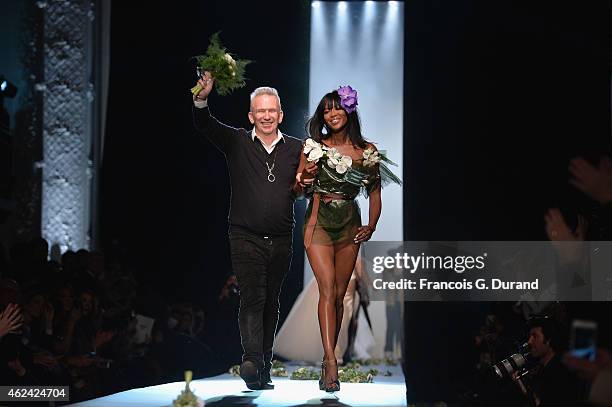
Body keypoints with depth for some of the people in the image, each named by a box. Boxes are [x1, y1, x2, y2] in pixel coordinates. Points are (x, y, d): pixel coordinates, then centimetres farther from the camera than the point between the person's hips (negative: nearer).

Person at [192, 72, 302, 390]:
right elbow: (204, 125, -9)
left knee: (271, 304, 8)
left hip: (281, 241, 3)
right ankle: (251, 361, -26)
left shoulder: (296, 149, 9)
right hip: (246, 238, -3)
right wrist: (202, 99, -28)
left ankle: (264, 370, 15)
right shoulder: (237, 143, 4)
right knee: (252, 298, -16)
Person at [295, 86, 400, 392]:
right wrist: (304, 179, -19)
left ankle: (329, 356, 14)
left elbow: (374, 192, 11)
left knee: (339, 294, 5)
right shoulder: (314, 147, -2)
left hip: (349, 227, 3)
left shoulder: (367, 151, 2)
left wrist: (371, 227, 2)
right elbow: (297, 188, 3)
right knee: (327, 288, -16)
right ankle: (331, 362, -23)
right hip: (319, 223, -2)